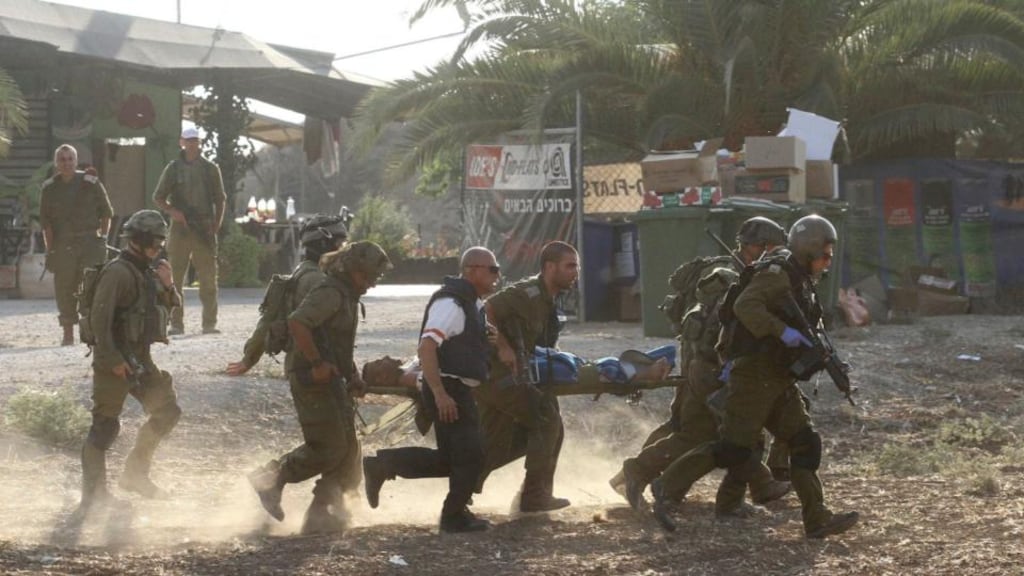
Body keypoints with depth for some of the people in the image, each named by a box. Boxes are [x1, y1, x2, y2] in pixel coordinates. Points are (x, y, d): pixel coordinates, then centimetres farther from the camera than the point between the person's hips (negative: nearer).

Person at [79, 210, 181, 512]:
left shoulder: (147, 272, 13)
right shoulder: (118, 272, -15)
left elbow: (169, 308, 21)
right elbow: (99, 318, -22)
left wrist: (168, 286, 0)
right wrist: (113, 359, -24)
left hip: (140, 359, 9)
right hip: (116, 361, -9)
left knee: (167, 411, 9)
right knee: (105, 425, -5)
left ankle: (135, 473, 19)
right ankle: (93, 495, -1)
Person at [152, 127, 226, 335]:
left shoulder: (210, 169, 10)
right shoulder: (173, 169, 6)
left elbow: (220, 199, 13)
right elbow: (158, 197, 9)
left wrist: (216, 225, 1)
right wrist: (172, 211, -10)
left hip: (204, 230, 0)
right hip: (180, 229, 0)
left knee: (208, 279, -2)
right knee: (175, 279, 0)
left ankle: (209, 323, 1)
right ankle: (176, 323, 4)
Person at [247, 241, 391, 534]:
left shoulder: (347, 296, 19)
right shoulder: (330, 293, -14)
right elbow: (297, 323, -28)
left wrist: (352, 376, 17)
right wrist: (317, 363, -26)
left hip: (331, 380, 10)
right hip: (314, 379, -10)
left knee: (346, 449, 8)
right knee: (328, 447, -11)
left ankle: (321, 514, 10)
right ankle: (271, 480, 2)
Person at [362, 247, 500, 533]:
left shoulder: (472, 303, 16)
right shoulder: (451, 302, -16)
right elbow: (426, 348, -25)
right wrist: (440, 394, -30)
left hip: (458, 391, 10)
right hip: (449, 391, -10)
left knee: (449, 460, 13)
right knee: (470, 454, -4)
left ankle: (383, 464, 17)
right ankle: (455, 515, 9)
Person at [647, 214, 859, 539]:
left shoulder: (801, 281, 18)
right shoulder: (776, 274, -12)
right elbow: (745, 306, -26)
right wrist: (782, 331, -30)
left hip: (779, 379, 10)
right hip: (754, 374, -10)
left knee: (805, 444, 2)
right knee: (734, 447, -11)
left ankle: (817, 520, 2)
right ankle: (666, 489, -2)